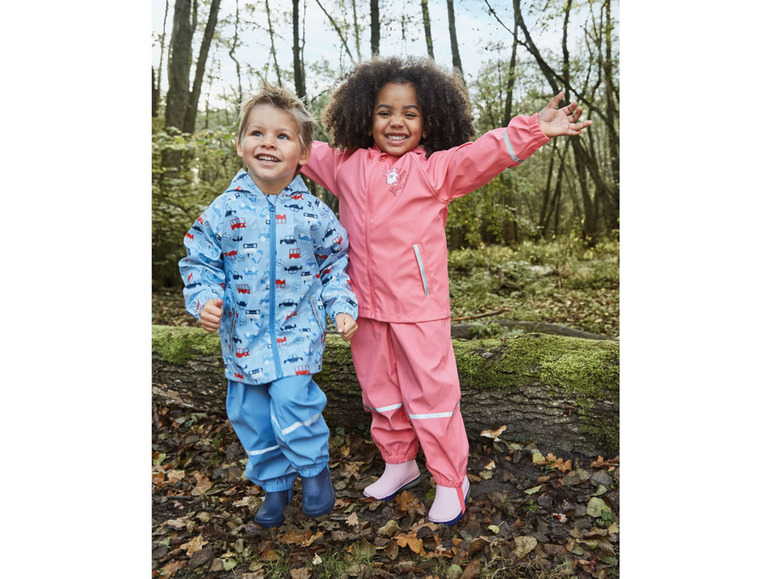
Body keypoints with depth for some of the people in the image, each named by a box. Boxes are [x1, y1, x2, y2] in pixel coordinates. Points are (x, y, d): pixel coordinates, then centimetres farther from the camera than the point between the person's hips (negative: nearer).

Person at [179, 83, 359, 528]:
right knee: (249, 412, 11)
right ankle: (275, 484, 34)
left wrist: (342, 307, -3)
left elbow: (336, 263, 7)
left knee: (292, 400, -16)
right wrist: (205, 299, -13)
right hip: (243, 335, 3)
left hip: (298, 330, -2)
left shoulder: (314, 212, -4)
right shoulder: (224, 210, -3)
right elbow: (200, 262, 4)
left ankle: (315, 470, 14)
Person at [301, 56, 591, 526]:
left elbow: (486, 152, -15)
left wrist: (533, 131, -27)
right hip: (366, 307, 5)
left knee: (432, 394, 2)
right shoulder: (346, 164, 9)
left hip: (420, 307, -4)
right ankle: (399, 465, 40)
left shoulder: (436, 168, -3)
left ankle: (452, 482, 21)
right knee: (381, 393, 18)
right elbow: (304, 152, 26)